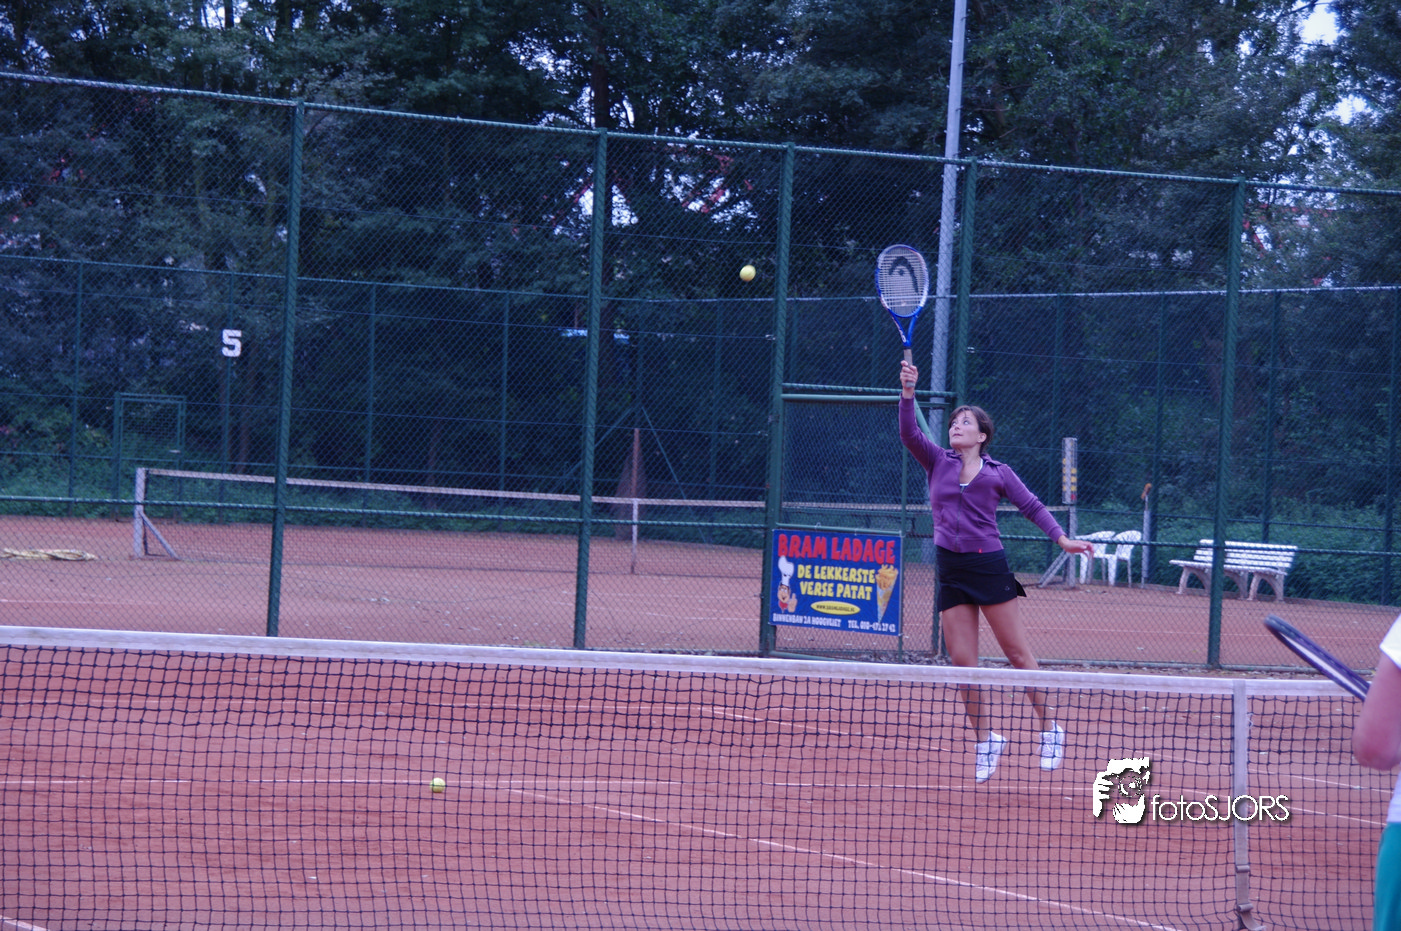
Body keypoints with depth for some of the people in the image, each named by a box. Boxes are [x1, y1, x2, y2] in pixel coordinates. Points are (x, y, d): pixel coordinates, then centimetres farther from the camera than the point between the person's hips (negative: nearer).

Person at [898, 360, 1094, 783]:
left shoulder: (998, 473, 3)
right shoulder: (938, 461, 7)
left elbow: (1031, 506, 6)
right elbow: (909, 433, -6)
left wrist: (1062, 538, -5)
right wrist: (908, 392, -20)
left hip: (989, 567, -3)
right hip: (950, 570, 3)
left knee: (1018, 653, -1)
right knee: (961, 661, 1)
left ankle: (1050, 727, 10)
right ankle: (986, 740, 12)